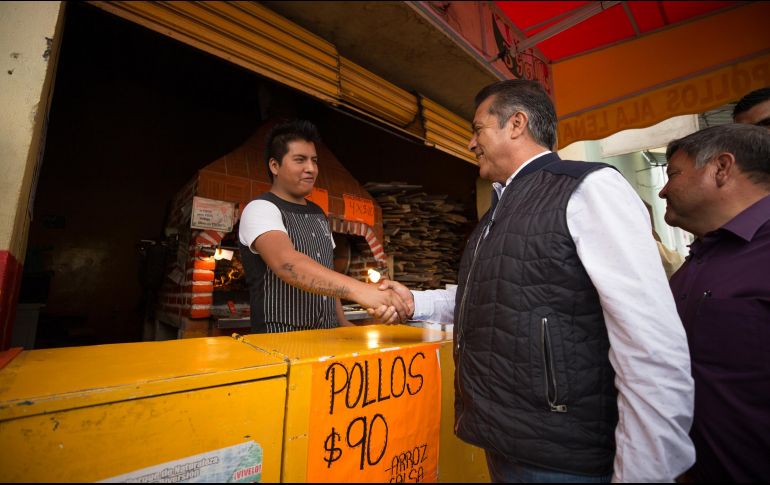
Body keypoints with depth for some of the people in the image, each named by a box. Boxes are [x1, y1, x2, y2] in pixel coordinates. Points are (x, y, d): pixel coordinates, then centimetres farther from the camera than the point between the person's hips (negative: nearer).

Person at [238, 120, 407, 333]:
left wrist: (344, 323, 8)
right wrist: (358, 289, -40)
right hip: (280, 339, -5)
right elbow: (286, 263, -30)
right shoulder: (260, 209, -11)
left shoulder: (319, 214, 11)